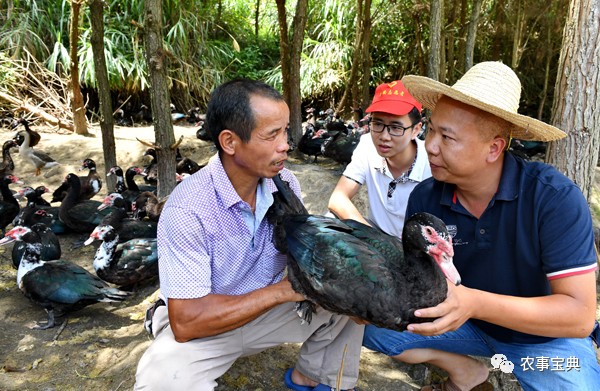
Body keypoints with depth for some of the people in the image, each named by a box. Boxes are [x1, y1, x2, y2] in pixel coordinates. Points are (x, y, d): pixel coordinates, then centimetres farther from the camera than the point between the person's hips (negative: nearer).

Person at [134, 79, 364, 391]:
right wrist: (281, 290, -29)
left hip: (268, 305, 5)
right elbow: (186, 321, -28)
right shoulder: (186, 210, -28)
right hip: (205, 327, -5)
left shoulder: (285, 183, -10)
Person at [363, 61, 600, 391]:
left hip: (545, 336, -3)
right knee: (371, 322, -11)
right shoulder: (424, 198, -15)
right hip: (466, 323, 3)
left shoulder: (554, 197, -26)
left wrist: (474, 303, -41)